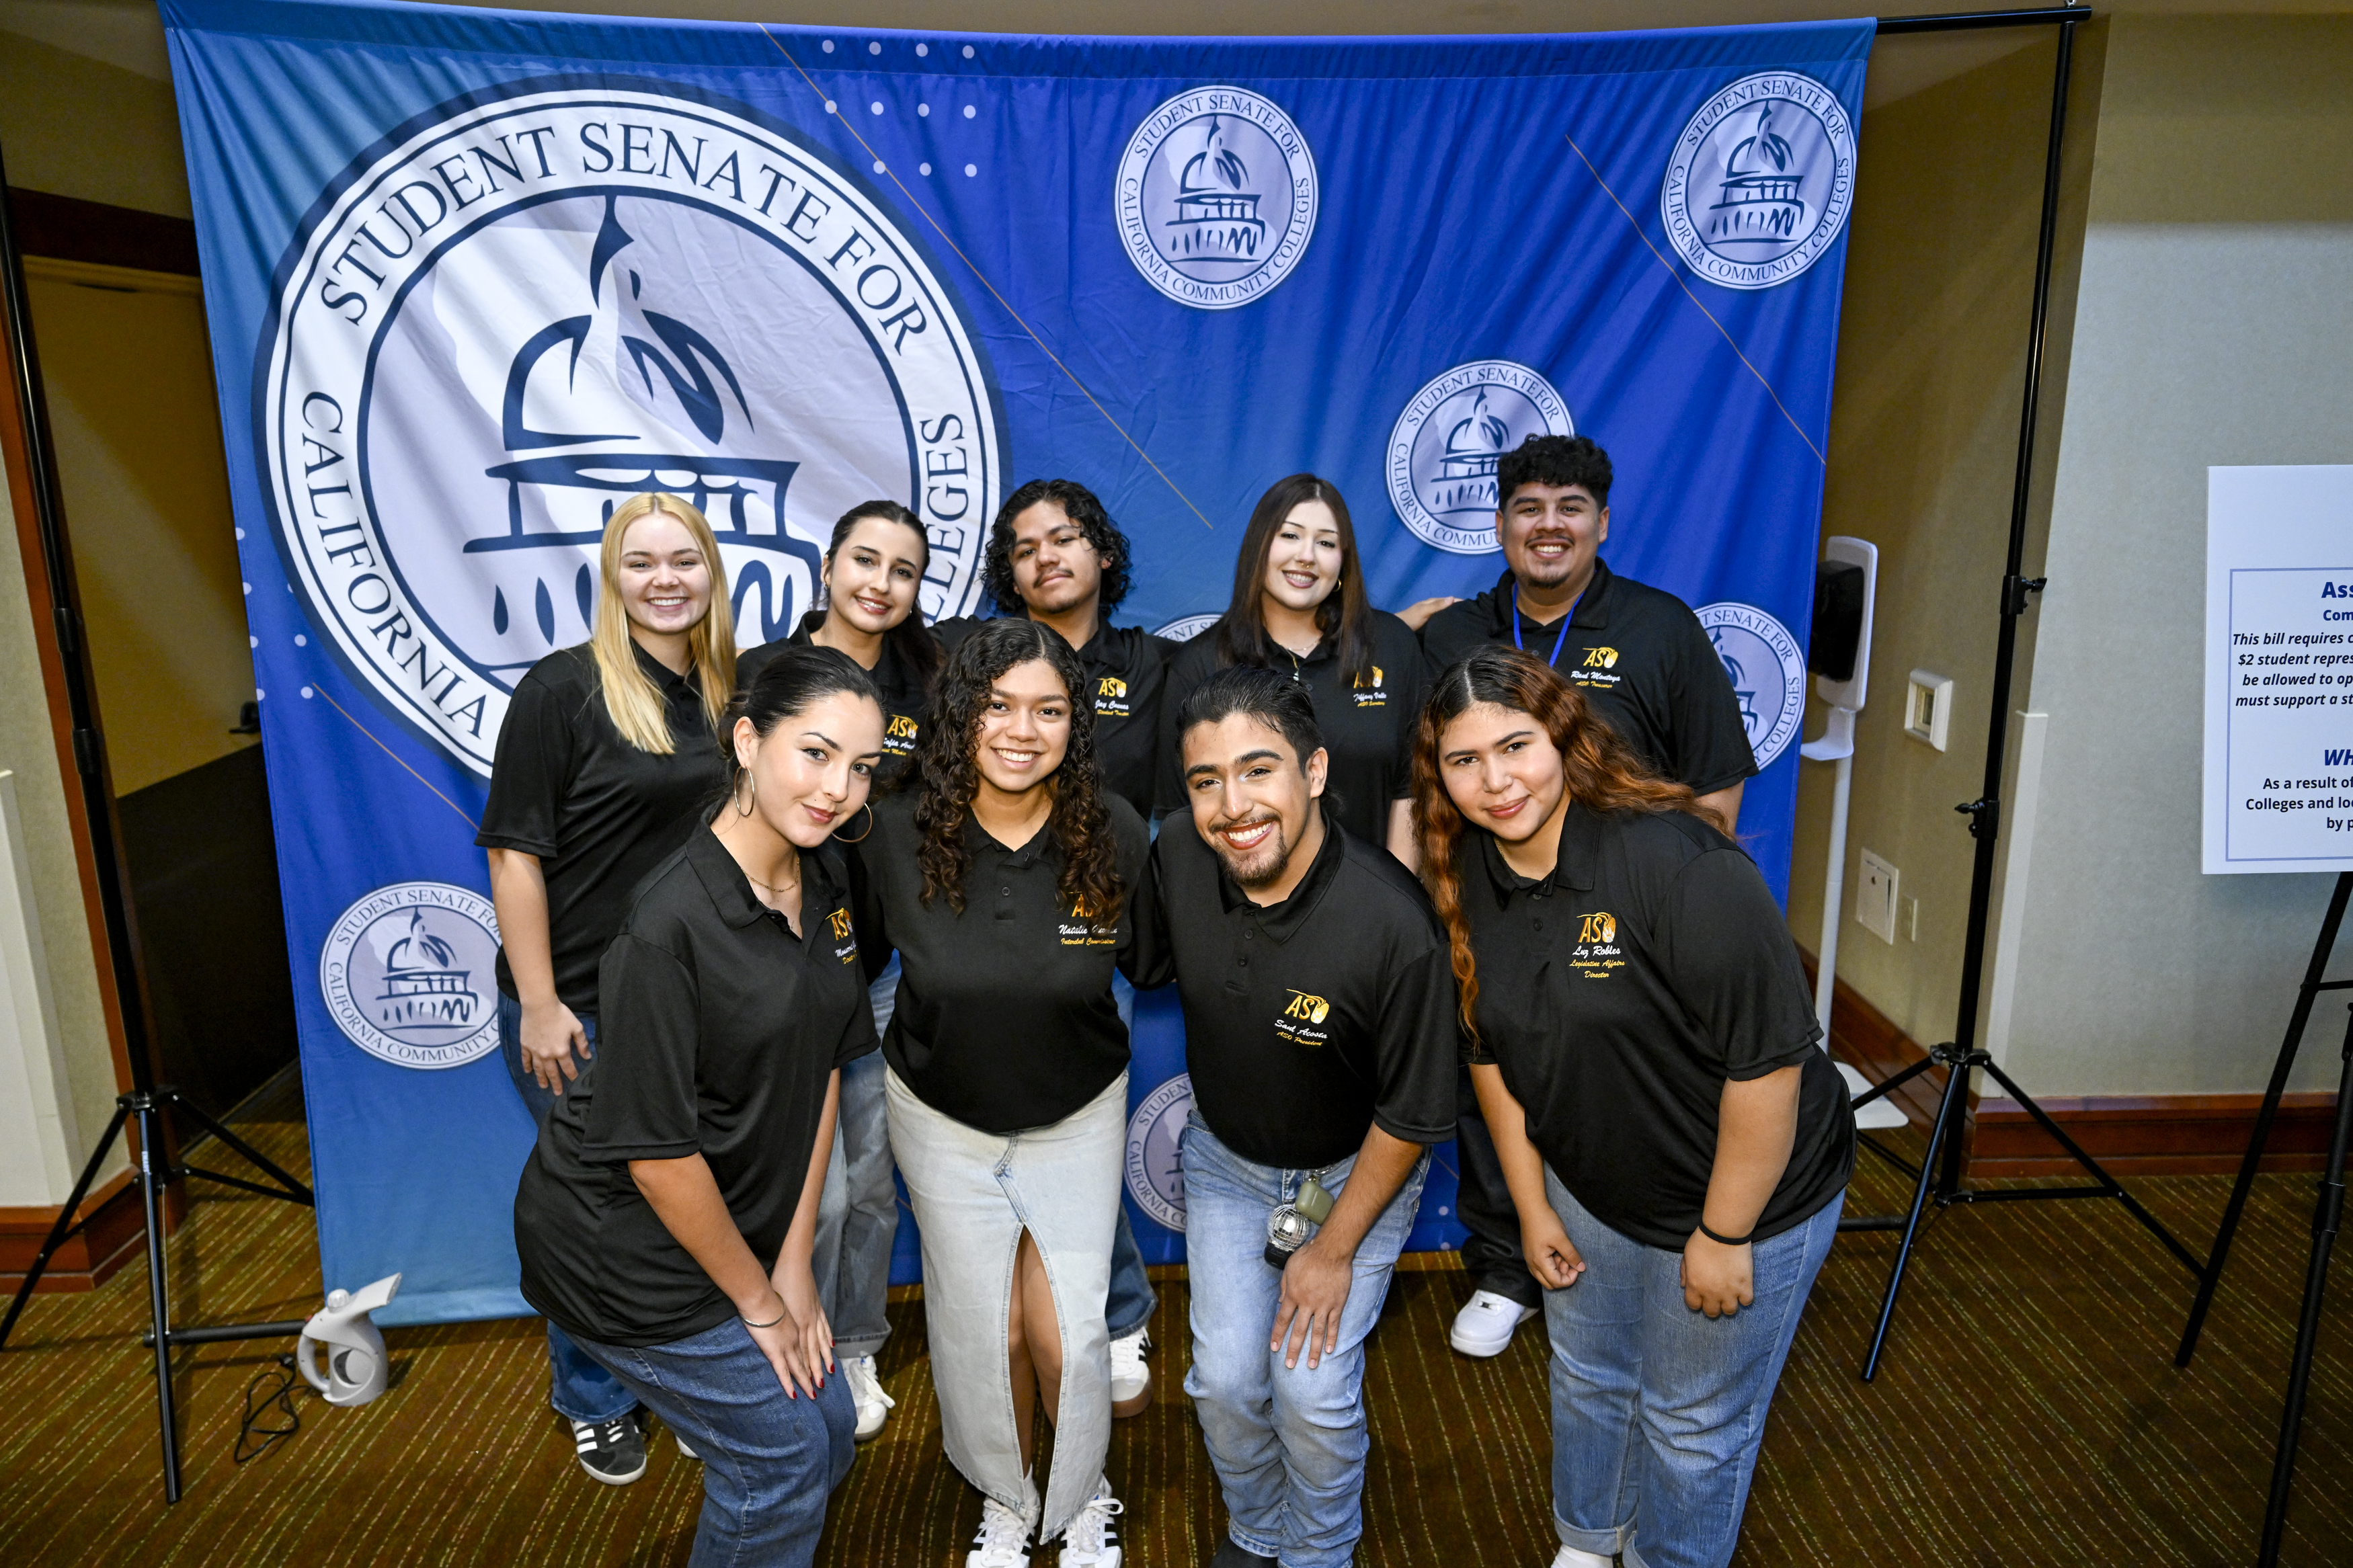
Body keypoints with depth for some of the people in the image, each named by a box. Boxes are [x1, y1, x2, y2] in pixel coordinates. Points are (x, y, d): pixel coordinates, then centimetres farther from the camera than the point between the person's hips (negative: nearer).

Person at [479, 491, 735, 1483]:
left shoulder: (727, 694, 4)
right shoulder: (564, 688, -12)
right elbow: (516, 851, -13)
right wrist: (538, 1006, -15)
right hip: (582, 1008, -4)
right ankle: (596, 1403, 34)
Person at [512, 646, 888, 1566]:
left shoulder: (823, 885, -4)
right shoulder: (669, 924, -28)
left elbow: (821, 1068, 0)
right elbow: (657, 1151, -23)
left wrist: (793, 1265, -1)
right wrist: (757, 1298, -11)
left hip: (738, 1225, 7)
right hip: (625, 1244, -7)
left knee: (829, 1433, 16)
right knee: (781, 1458, 5)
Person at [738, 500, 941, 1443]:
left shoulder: (925, 686, 6)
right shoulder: (760, 673, -5)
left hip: (886, 966, 3)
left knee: (871, 1178, 13)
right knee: (816, 1187, -1)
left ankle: (855, 1350, 35)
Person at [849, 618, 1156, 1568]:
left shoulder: (1115, 836, -19)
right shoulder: (898, 832, -19)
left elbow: (1151, 966, -4)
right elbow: (854, 958, -2)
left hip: (1076, 1118, 0)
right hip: (941, 1116, 1)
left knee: (1066, 1334, 2)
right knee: (981, 1327, 11)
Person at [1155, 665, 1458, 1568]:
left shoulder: (1394, 926, -34)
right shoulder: (1177, 859, -21)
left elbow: (1413, 1115, -20)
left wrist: (1335, 1249, -11)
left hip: (1356, 1170, -3)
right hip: (1225, 1159, 4)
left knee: (1313, 1393, -2)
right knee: (1225, 1380, 4)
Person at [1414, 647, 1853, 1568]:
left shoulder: (1678, 862, -31)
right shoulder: (1467, 876, -8)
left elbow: (1769, 1059, -28)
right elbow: (1492, 1051, 3)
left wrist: (1723, 1236, -19)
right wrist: (1533, 1207, 6)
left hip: (1742, 1195, -6)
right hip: (1587, 1189, 6)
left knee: (1691, 1423, 14)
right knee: (1587, 1379, 26)